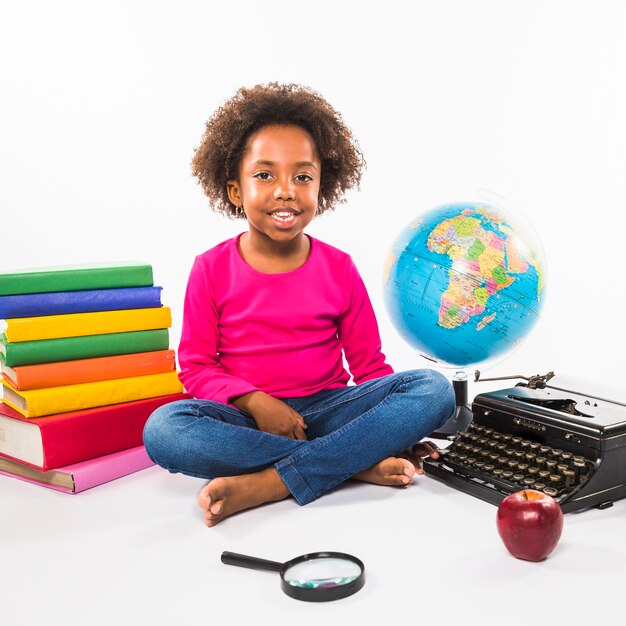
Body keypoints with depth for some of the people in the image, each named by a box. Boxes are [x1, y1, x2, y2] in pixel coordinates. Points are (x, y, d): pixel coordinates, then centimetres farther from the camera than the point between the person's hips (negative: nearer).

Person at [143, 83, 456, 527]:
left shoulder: (338, 269, 1)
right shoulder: (213, 269, -1)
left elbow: (369, 365, 4)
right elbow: (196, 368, 0)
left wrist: (399, 432, -12)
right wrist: (254, 401, -18)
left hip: (327, 410, 2)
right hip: (248, 417, -1)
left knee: (434, 389, -22)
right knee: (163, 429, -32)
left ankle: (267, 484, -30)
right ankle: (357, 464, -25)